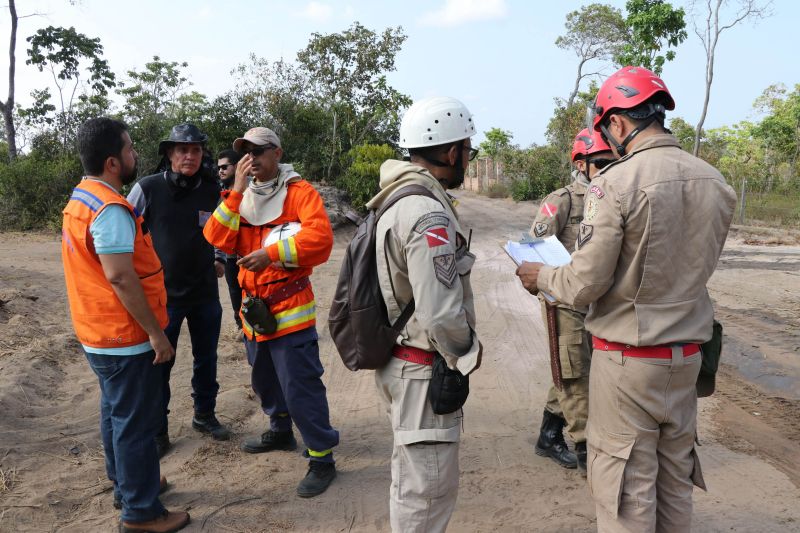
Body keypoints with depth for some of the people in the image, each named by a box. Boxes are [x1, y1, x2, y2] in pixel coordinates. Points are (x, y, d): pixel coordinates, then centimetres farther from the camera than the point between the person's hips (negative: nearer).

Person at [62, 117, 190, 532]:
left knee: (117, 414, 21)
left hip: (99, 333, 10)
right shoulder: (110, 208, -22)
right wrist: (156, 333, -21)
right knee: (136, 422, 1)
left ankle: (126, 484, 37)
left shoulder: (80, 198, 9)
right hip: (126, 338, -10)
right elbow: (119, 277, -27)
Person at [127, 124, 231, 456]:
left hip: (205, 293, 3)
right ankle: (157, 430, 22)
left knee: (206, 358, 15)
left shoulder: (213, 192, -1)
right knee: (158, 364, 5)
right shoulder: (148, 189, -10)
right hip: (162, 294, -3)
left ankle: (205, 415, 35)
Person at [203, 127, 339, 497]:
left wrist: (272, 253, -27)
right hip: (253, 307, 7)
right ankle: (280, 432, 45)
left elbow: (320, 237, -22)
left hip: (290, 307, -7)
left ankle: (321, 458, 9)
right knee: (264, 380, 23)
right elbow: (219, 240, -4)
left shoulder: (299, 192, -8)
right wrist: (236, 191, -10)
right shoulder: (241, 197, 10)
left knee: (300, 386, -5)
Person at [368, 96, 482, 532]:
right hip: (425, 372, -10)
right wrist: (468, 351, -10)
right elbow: (442, 315, -30)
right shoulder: (430, 215, -24)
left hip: (399, 361, 10)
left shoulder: (397, 200, 7)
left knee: (411, 477, 26)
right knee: (428, 493, 4)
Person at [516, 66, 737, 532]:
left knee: (626, 491, 7)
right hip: (687, 354, 6)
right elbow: (694, 267, 11)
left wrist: (540, 275, 2)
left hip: (628, 358, -6)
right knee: (675, 482, 20)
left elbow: (585, 286, -17)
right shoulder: (714, 182, 0)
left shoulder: (616, 183, -18)